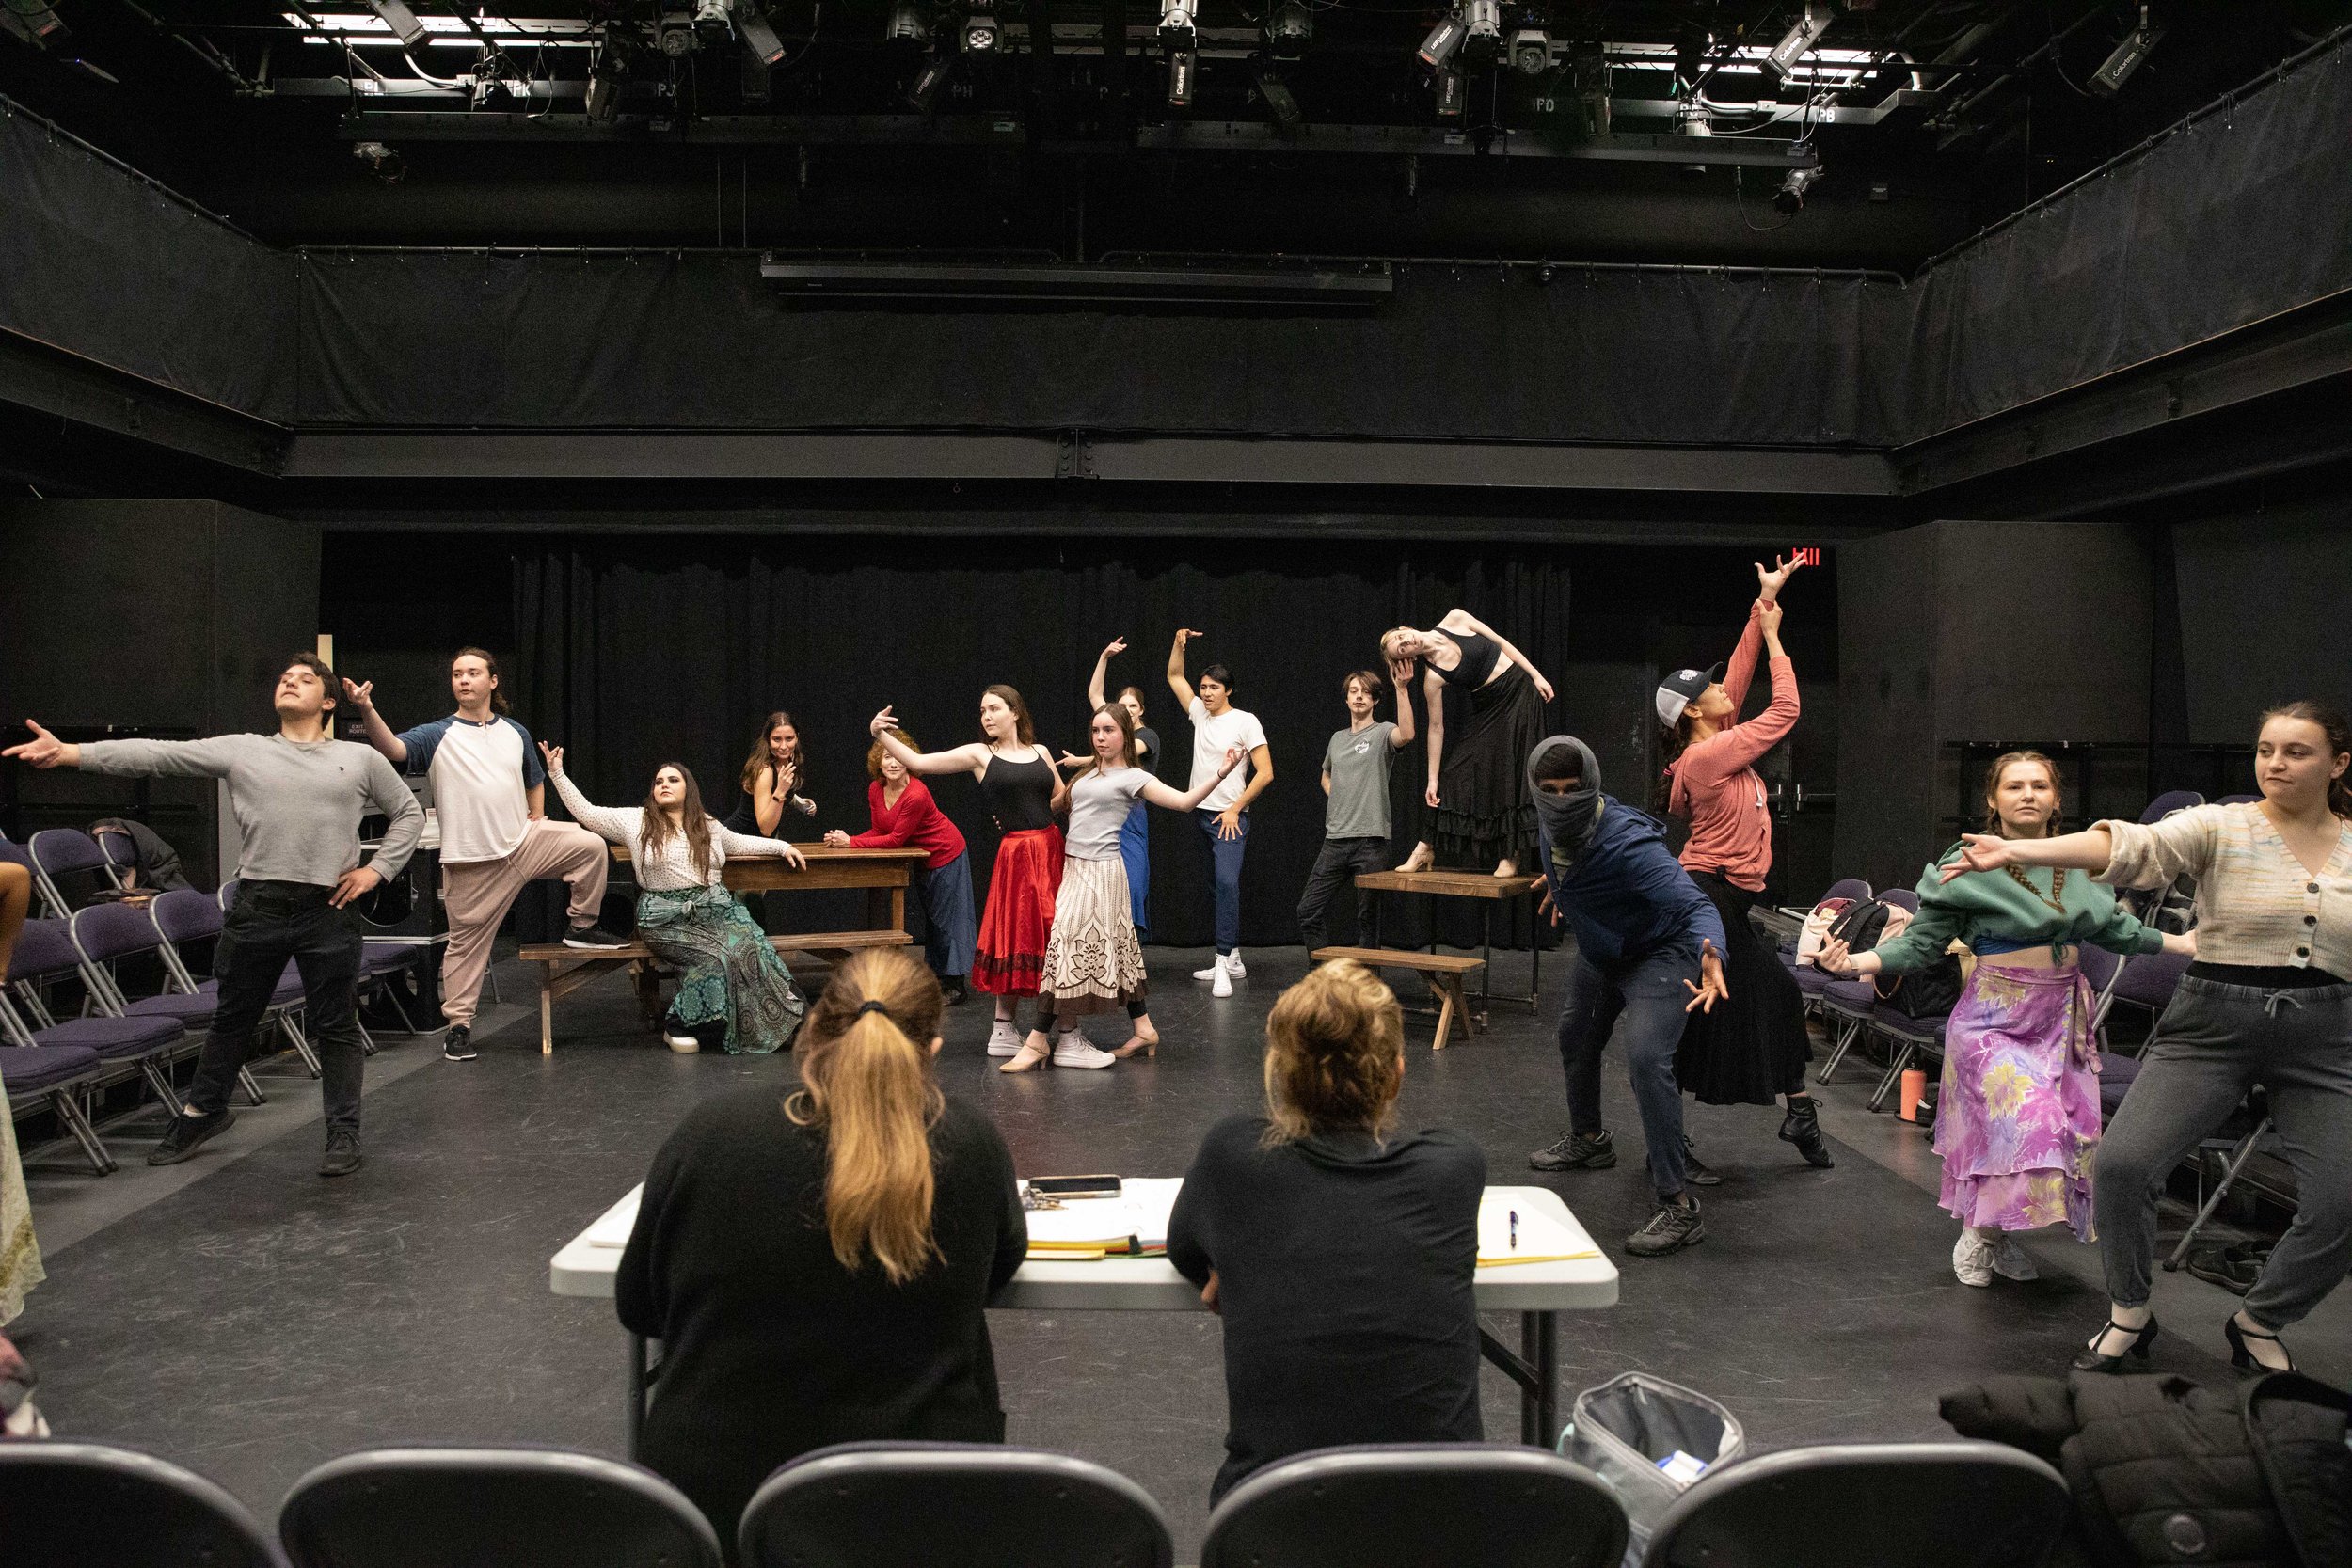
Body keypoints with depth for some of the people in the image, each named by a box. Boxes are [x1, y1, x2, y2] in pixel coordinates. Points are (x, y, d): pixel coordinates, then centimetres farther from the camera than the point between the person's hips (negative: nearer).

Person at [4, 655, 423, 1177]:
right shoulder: (241, 750, 8)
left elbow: (409, 813, 16)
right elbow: (159, 755, -1)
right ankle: (203, 1110, 37)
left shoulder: (361, 758, 8)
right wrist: (68, 753, -11)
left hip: (329, 909, -1)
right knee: (233, 1017, 16)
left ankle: (343, 1132, 15)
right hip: (257, 905, 2)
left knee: (335, 1026, 3)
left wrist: (377, 869, 3)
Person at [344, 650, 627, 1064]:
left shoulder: (515, 733, 10)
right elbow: (393, 748, -22)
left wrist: (537, 820, 9)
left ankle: (581, 926, 3)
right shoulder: (437, 735, -3)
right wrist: (367, 710, -39)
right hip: (471, 859, -3)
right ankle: (458, 1024, 14)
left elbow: (535, 782, 25)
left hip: (523, 841, 3)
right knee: (467, 942, 1)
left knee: (591, 845, -15)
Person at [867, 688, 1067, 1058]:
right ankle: (1003, 1030, 11)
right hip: (1017, 854, -4)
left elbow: (1063, 799, 18)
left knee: (1050, 938, 5)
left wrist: (1031, 815, 2)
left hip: (1052, 849, 4)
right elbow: (917, 762, -5)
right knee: (1019, 936, -2)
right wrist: (881, 736, -16)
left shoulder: (1039, 752, 11)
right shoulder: (979, 754, 1)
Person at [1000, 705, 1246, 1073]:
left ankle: (1038, 1041, -4)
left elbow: (1184, 801, -15)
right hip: (1075, 866, 7)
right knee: (1116, 950, 12)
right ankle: (1143, 1029, 20)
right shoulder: (1089, 774, 14)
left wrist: (1221, 773, -26)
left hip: (1099, 872, -7)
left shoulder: (1132, 778, -7)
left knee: (1066, 947, -9)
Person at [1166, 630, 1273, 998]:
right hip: (1201, 813, 7)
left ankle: (1223, 962, -25)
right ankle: (1233, 960, 18)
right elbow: (1174, 676, 20)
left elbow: (1265, 773, -11)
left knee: (1227, 882, -21)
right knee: (1220, 886, 11)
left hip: (1230, 818, -7)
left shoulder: (1245, 721, -8)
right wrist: (1179, 643, 4)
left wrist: (1234, 810, -13)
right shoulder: (1199, 713, 9)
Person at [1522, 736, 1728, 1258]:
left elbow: (1695, 905, -46)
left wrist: (1711, 959, -66)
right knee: (1576, 1038, 27)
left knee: (1645, 1058, -28)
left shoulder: (1627, 842, -40)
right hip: (1599, 954, 9)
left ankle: (1678, 1207, -21)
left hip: (1658, 954, -9)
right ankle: (1588, 1140, 56)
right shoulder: (1551, 827, -17)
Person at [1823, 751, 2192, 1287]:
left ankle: (2001, 1235, 23)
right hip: (1997, 1016, -6)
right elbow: (1921, 943, -8)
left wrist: (2186, 943, 17)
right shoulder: (1966, 866, -9)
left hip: (2064, 1014, 6)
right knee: (2029, 1122, -19)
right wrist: (1854, 962, -21)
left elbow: (2115, 928, 19)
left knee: (2074, 1131, 6)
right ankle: (1975, 1237, 2)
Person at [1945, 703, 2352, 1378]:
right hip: (2212, 1022, -2)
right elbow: (2135, 845, -21)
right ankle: (2129, 1316, 12)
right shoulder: (2221, 828, -3)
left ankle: (2258, 1324, 21)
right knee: (2121, 1163, -14)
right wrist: (2015, 852, -37)